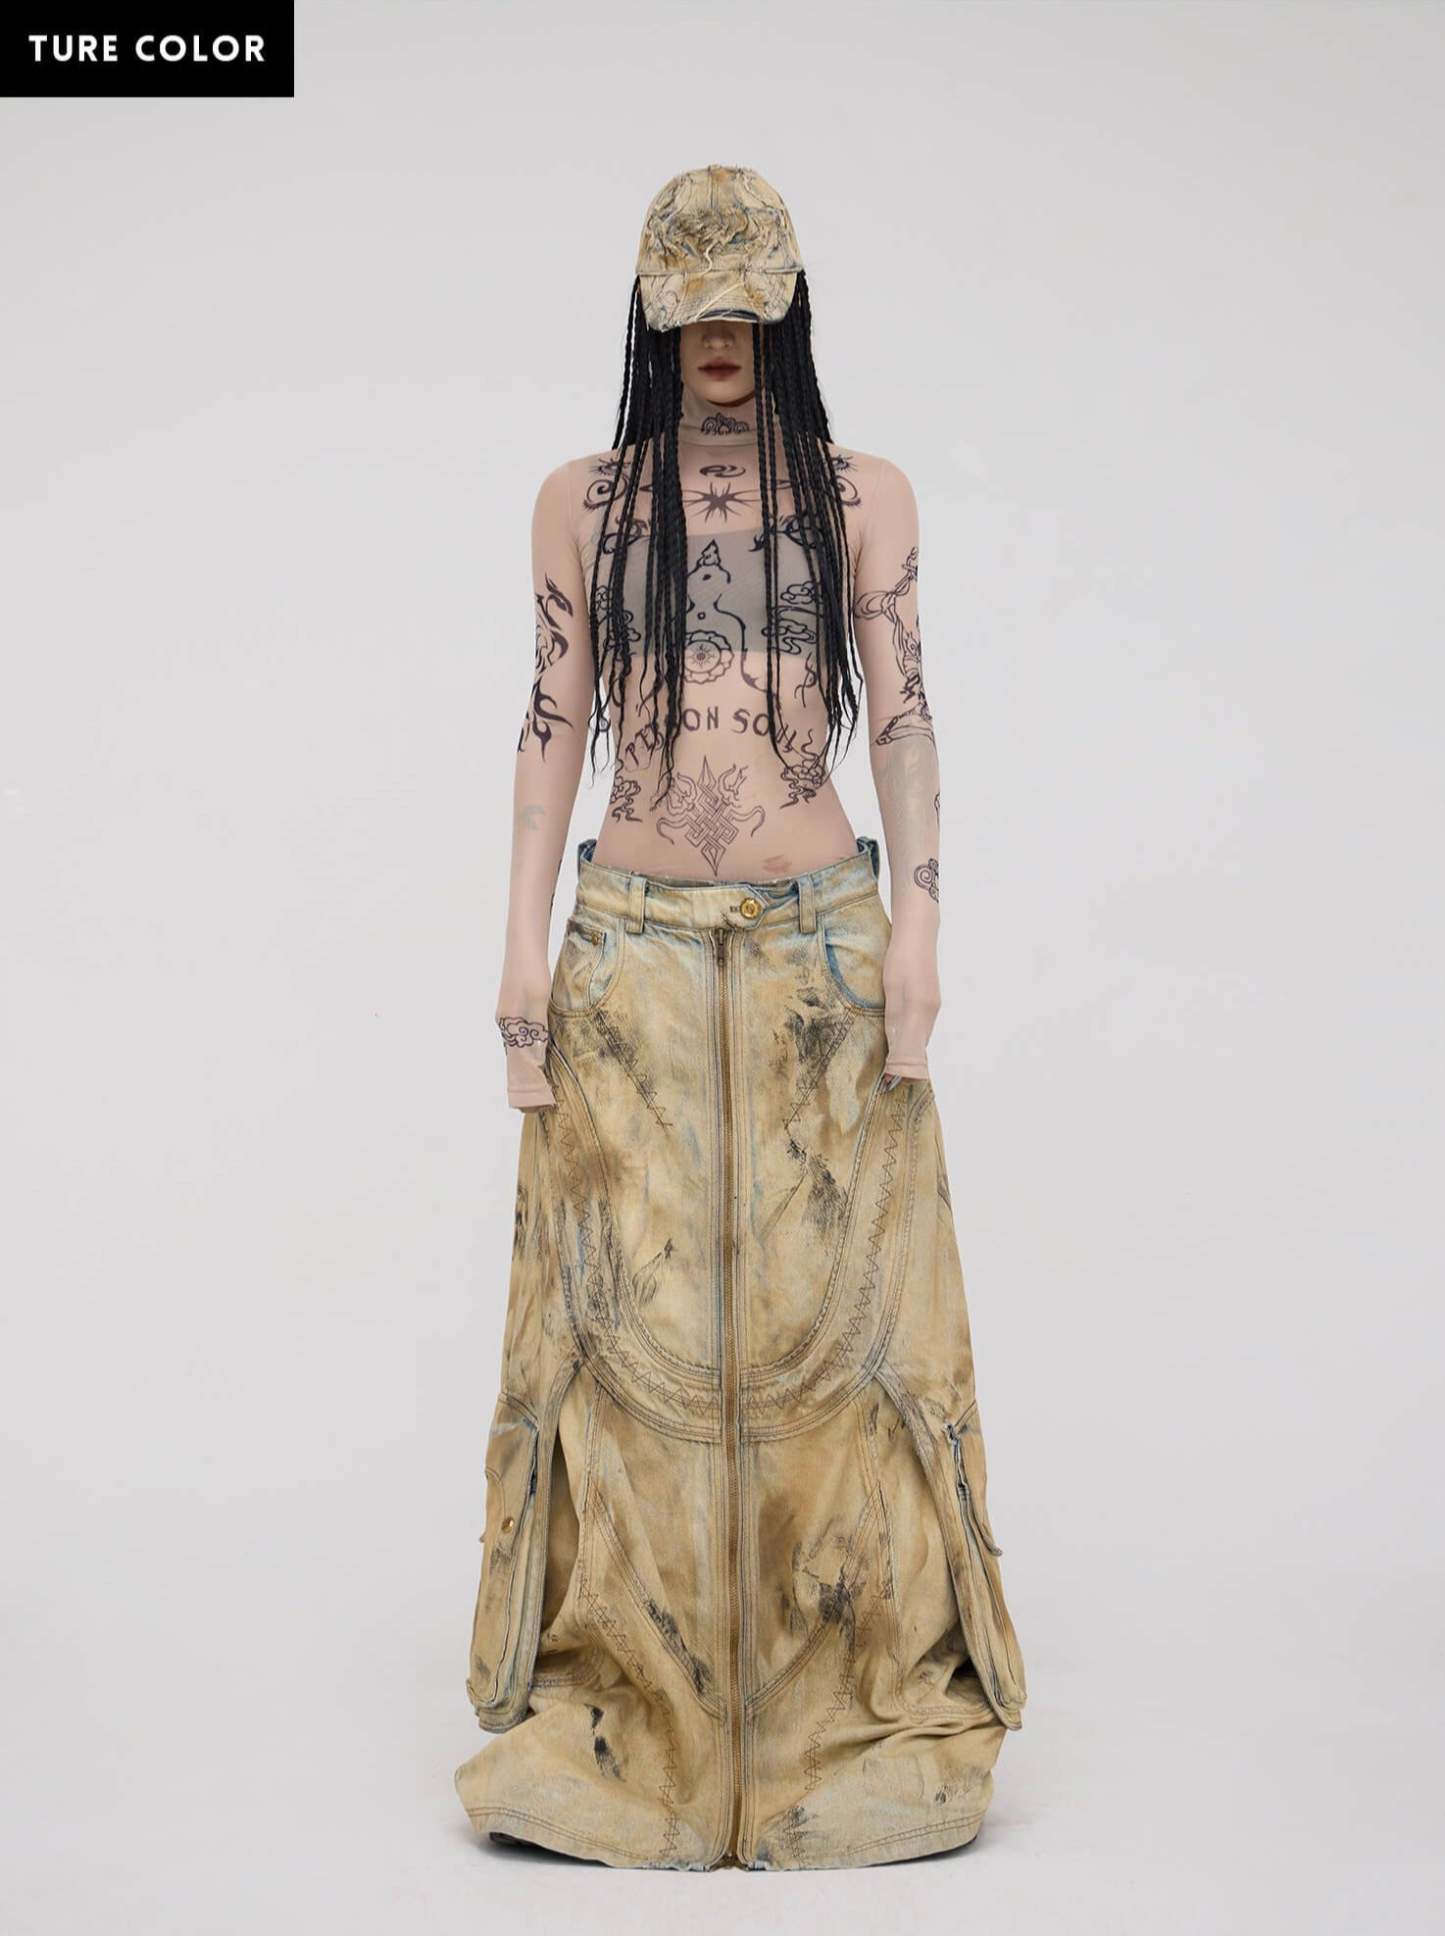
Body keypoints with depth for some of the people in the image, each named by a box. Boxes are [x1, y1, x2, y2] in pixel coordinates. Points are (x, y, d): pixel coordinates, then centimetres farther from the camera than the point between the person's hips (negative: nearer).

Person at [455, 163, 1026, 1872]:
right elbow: (553, 723, 6)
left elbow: (902, 717, 3)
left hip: (820, 941, 0)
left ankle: (856, 1697, 17)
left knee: (826, 1299, 2)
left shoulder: (863, 496, 7)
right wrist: (525, 948, 0)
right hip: (632, 948, 1)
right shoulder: (582, 499, 8)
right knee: (627, 1309, 2)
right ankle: (621, 1705, 16)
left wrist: (918, 922, -7)